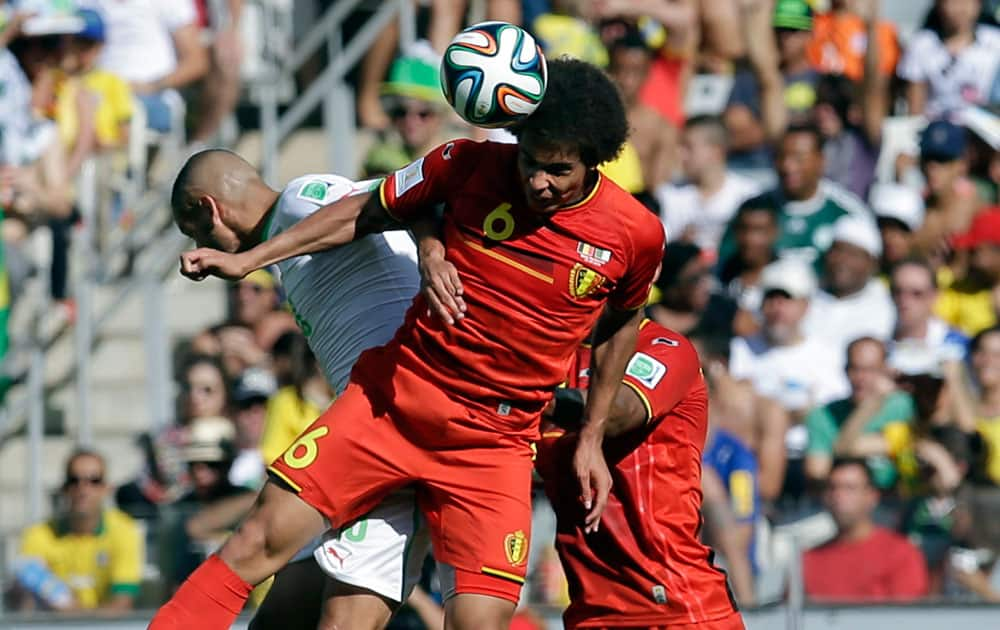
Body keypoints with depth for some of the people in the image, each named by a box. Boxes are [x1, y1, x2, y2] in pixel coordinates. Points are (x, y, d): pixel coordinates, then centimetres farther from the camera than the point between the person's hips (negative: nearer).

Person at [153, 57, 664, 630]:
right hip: (393, 396, 1)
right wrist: (246, 259, 5)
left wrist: (592, 438, 16)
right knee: (260, 543, -10)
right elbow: (365, 212, 8)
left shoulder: (636, 236, -8)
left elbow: (622, 324, 14)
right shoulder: (470, 166, -8)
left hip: (494, 443, -1)